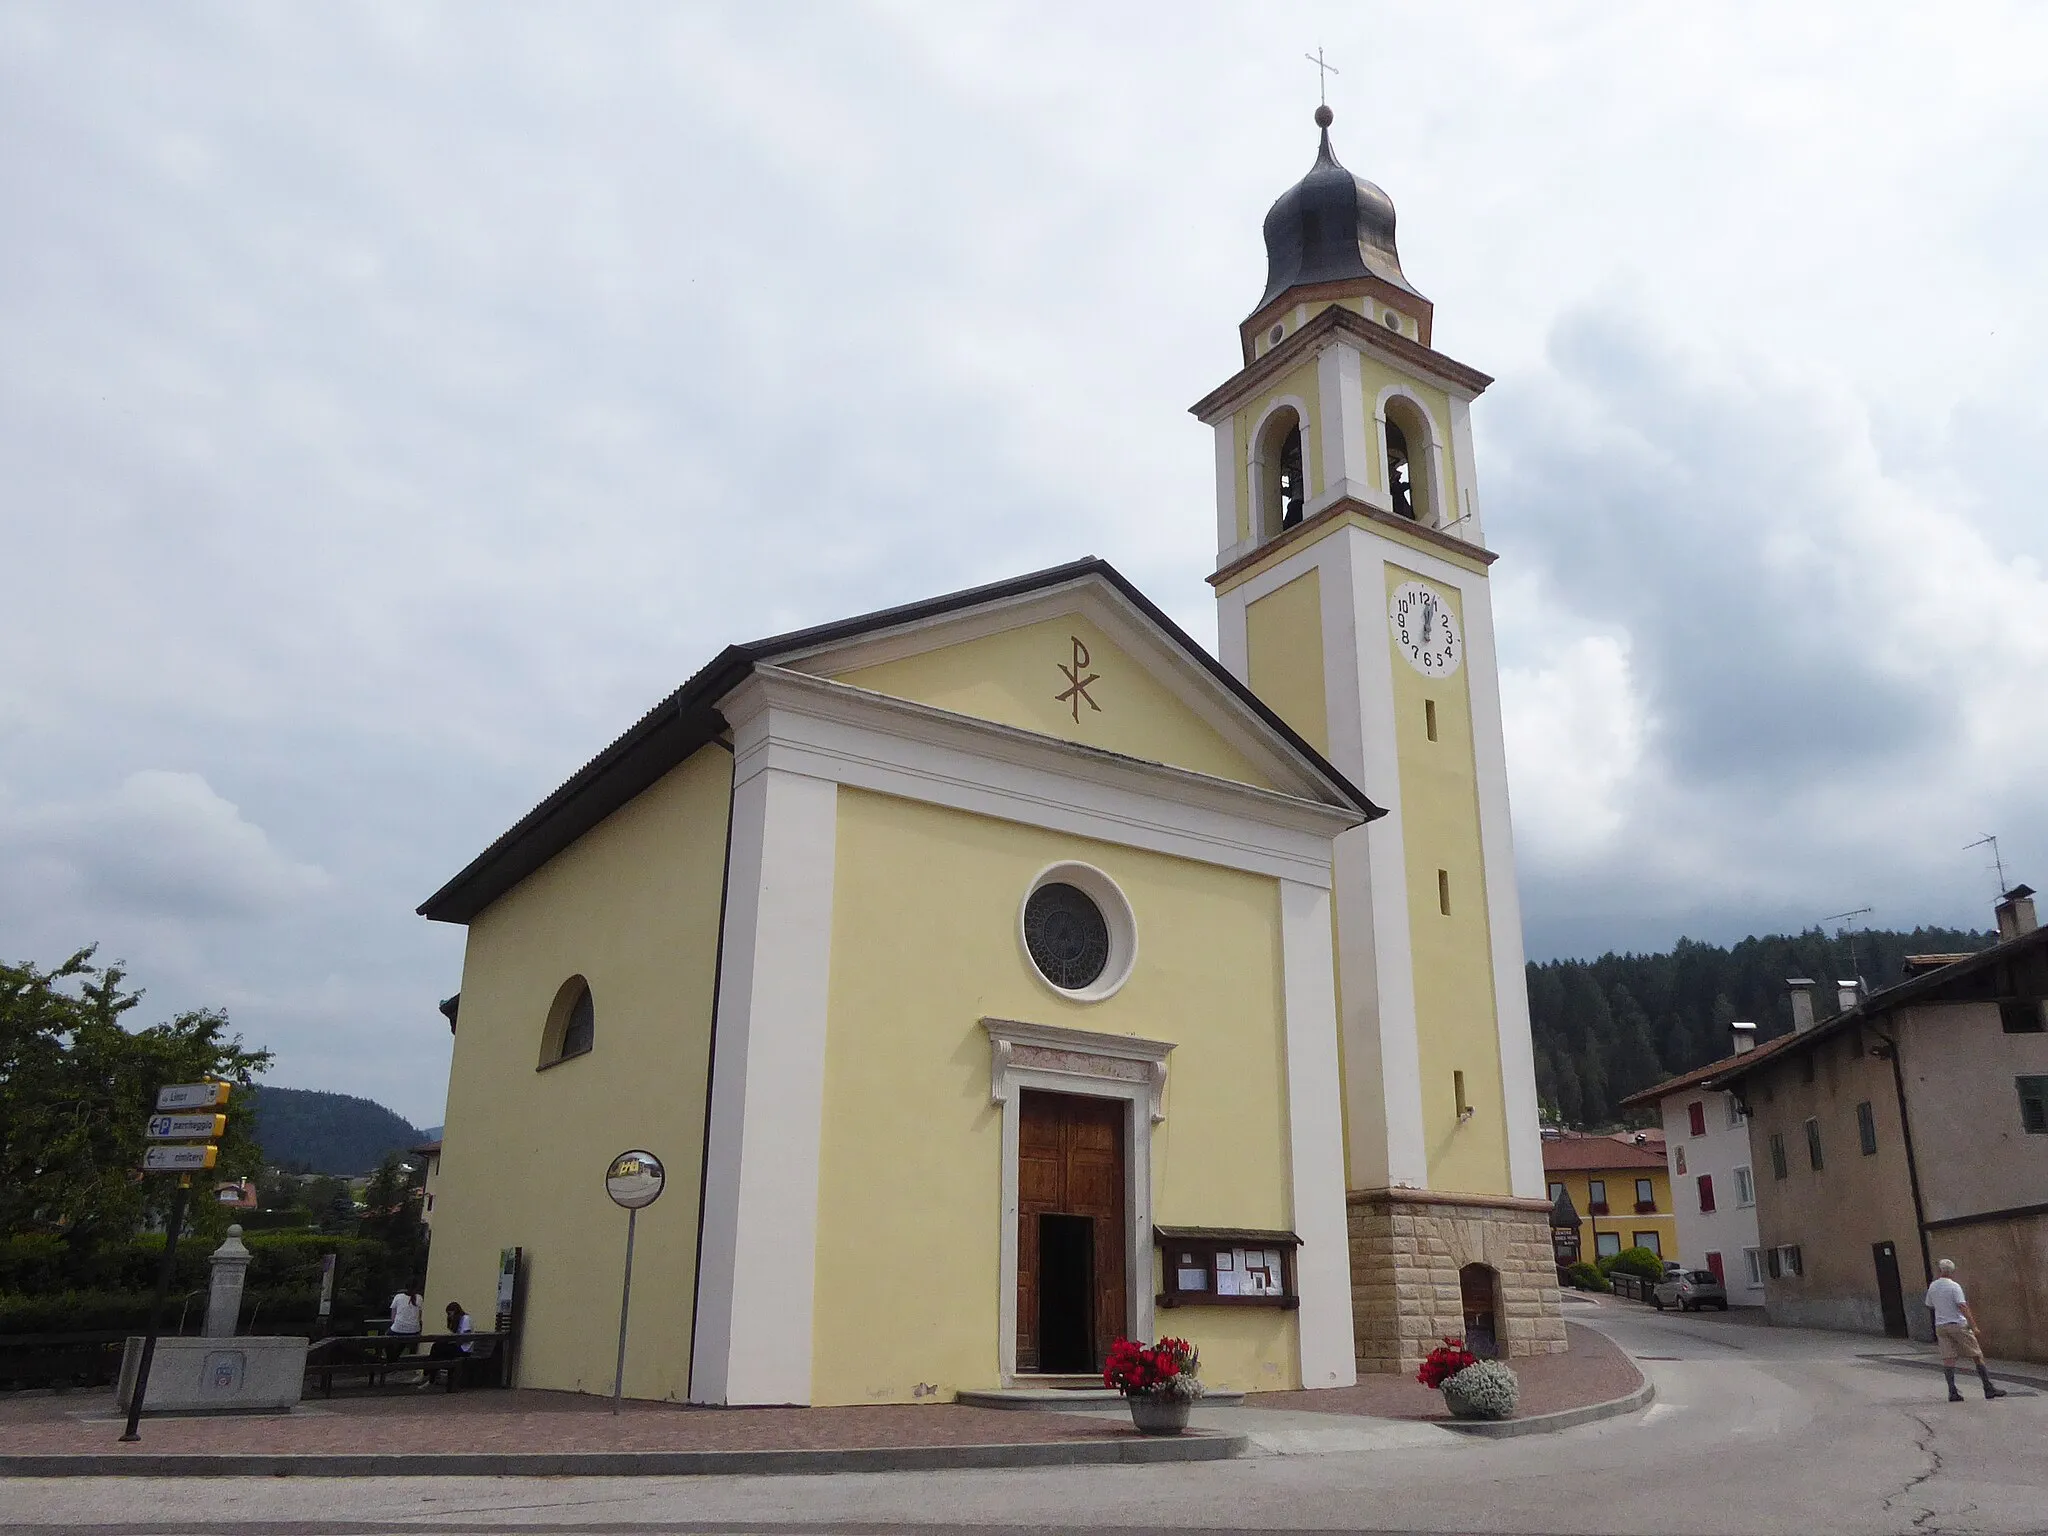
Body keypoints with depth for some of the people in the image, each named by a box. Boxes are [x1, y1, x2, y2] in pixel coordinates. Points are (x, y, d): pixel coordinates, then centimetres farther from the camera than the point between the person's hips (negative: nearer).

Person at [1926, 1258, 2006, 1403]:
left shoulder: (1932, 1287, 8)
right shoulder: (1954, 1287, -10)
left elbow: (1929, 1307, 17)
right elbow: (1963, 1307, -17)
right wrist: (1973, 1326, -14)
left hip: (1940, 1326, 5)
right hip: (1958, 1325, -5)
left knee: (1948, 1359, 2)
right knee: (1977, 1356, 5)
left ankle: (1952, 1391, -5)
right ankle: (1989, 1389, 6)